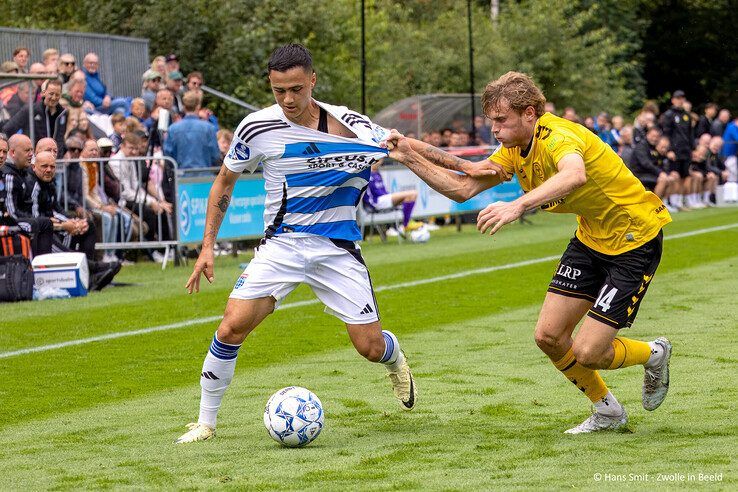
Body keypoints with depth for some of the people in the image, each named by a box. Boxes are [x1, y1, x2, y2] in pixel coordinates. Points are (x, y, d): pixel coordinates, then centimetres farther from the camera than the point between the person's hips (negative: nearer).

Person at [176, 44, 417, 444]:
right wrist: (207, 246, 4)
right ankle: (205, 422, 0)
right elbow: (224, 183, 8)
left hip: (337, 247, 0)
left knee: (370, 347, -3)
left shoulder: (350, 125, -10)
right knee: (232, 327, -17)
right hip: (281, 243, 0)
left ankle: (395, 360, 37)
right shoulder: (257, 128, -8)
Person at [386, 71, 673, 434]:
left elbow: (574, 175, -54)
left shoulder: (558, 137, -30)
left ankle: (653, 354, 22)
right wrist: (410, 158, -10)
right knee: (548, 336, 2)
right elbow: (462, 188, 0)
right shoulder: (515, 149, -1)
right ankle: (607, 412, 23)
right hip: (590, 238, 9)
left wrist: (518, 205, -67)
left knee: (586, 353, -10)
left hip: (635, 239, -9)